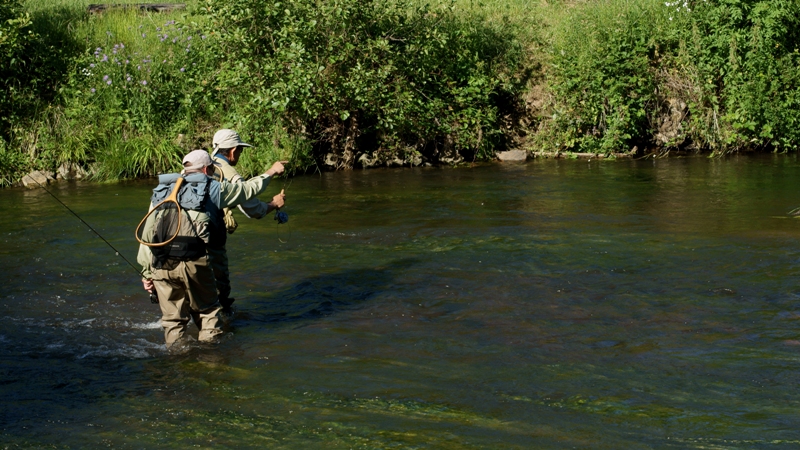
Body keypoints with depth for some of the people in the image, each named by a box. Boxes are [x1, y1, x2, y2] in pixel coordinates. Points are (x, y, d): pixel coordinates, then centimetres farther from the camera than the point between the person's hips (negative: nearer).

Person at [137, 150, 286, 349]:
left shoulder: (161, 191, 19)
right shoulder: (214, 188, 9)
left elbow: (147, 234, 15)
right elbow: (248, 189, 23)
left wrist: (146, 272, 17)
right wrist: (271, 172, 41)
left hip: (161, 265, 3)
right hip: (194, 262, -3)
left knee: (172, 319, 11)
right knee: (207, 312, 14)